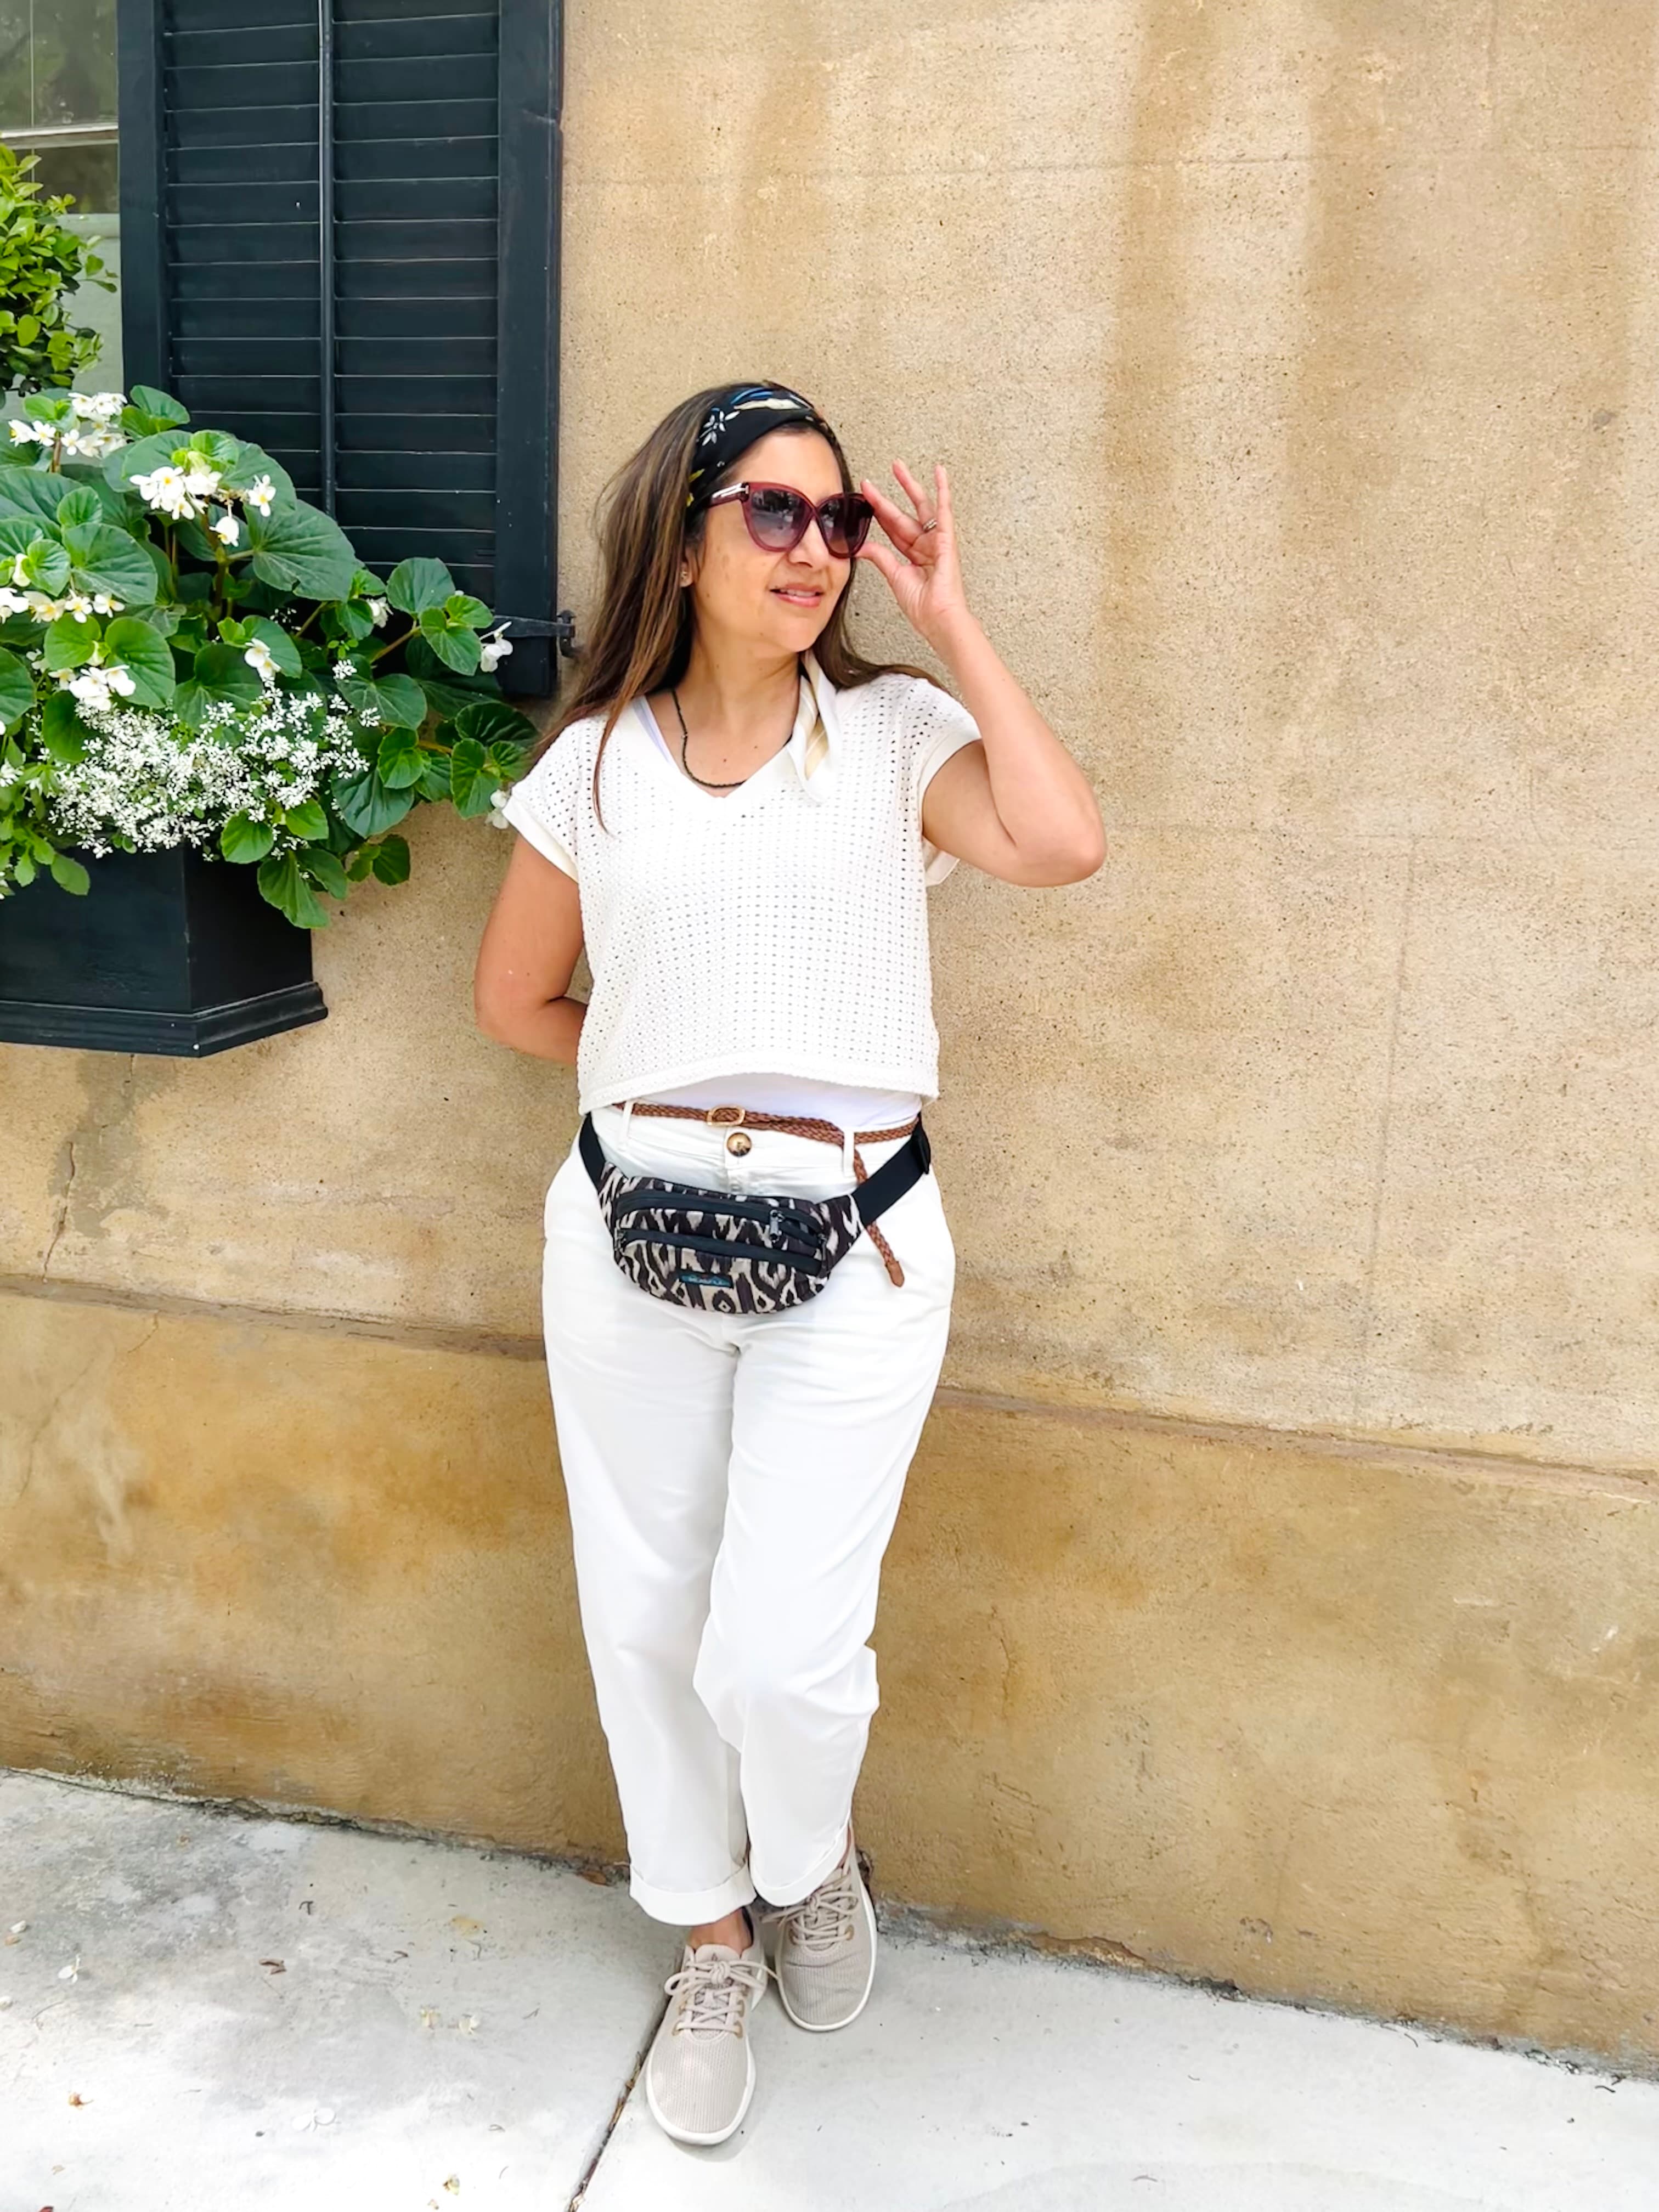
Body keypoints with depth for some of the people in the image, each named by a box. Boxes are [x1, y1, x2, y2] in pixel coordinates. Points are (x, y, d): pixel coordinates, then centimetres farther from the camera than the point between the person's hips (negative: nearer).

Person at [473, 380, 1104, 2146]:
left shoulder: (896, 732, 1)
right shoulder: (595, 763, 5)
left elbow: (1063, 843, -20)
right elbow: (514, 996, 16)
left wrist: (948, 620, -11)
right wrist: (665, 1078, 7)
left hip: (851, 1241, -2)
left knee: (783, 1651, -6)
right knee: (645, 1615, 13)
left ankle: (811, 1860, 33)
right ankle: (710, 1932, 41)